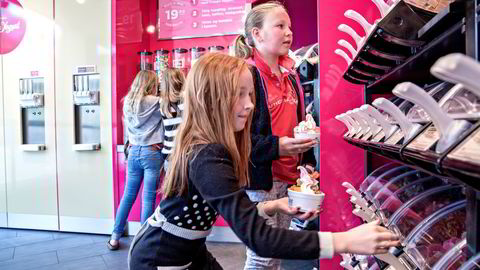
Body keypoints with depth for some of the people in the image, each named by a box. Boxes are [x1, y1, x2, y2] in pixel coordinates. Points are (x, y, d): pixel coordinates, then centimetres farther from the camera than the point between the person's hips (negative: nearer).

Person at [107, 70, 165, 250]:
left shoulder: (127, 102, 9)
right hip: (152, 153, -5)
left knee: (128, 196, 14)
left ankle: (114, 237, 22)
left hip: (133, 152, 6)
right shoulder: (155, 103, -8)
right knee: (148, 200, 1)